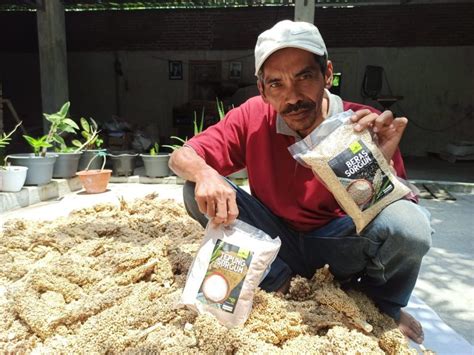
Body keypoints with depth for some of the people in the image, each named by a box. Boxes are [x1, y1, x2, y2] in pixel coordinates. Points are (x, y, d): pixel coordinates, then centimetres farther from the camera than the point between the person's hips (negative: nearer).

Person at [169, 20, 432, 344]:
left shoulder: (366, 127, -19)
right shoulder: (253, 117, -13)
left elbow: (401, 221, -18)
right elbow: (181, 157, -11)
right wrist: (203, 173, -36)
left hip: (338, 243, -1)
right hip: (277, 242, 2)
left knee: (410, 223, -32)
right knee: (198, 191, -18)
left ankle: (384, 305, 2)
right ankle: (277, 281, -4)